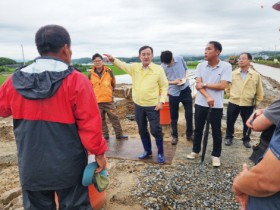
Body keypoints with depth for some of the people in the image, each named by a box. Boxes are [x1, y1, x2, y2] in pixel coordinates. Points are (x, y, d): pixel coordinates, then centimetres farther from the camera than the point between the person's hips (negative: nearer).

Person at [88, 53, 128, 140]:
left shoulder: (109, 71, -3)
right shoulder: (91, 74, -2)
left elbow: (113, 83, 13)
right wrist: (94, 95, 12)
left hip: (109, 100, 0)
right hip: (97, 101, 1)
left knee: (114, 117, 4)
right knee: (101, 119, 10)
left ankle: (119, 134, 16)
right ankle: (105, 135, 24)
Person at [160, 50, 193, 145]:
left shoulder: (180, 59, -6)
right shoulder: (162, 67, -10)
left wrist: (185, 78, -9)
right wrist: (173, 82, -18)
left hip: (185, 90, 2)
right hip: (173, 93, -1)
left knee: (189, 114, 8)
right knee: (174, 116, 8)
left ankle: (189, 134, 26)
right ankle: (174, 136, 25)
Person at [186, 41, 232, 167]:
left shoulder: (226, 66, -8)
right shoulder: (201, 66, 1)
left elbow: (222, 86, -16)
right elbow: (198, 85, -7)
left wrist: (205, 84, -11)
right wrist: (208, 97, -21)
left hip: (216, 106, -3)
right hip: (200, 104, 3)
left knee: (216, 132, 9)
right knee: (198, 129, 14)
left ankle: (216, 155, 26)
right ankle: (195, 151, 32)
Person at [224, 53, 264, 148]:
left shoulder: (256, 75, -4)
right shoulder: (233, 73, -2)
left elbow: (259, 91, 4)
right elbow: (228, 86, 11)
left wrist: (257, 102, 5)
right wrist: (230, 95, 6)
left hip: (248, 104, 0)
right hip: (233, 103, 1)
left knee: (247, 123, 11)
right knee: (230, 122, 10)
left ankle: (246, 140, 32)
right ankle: (229, 137, 30)